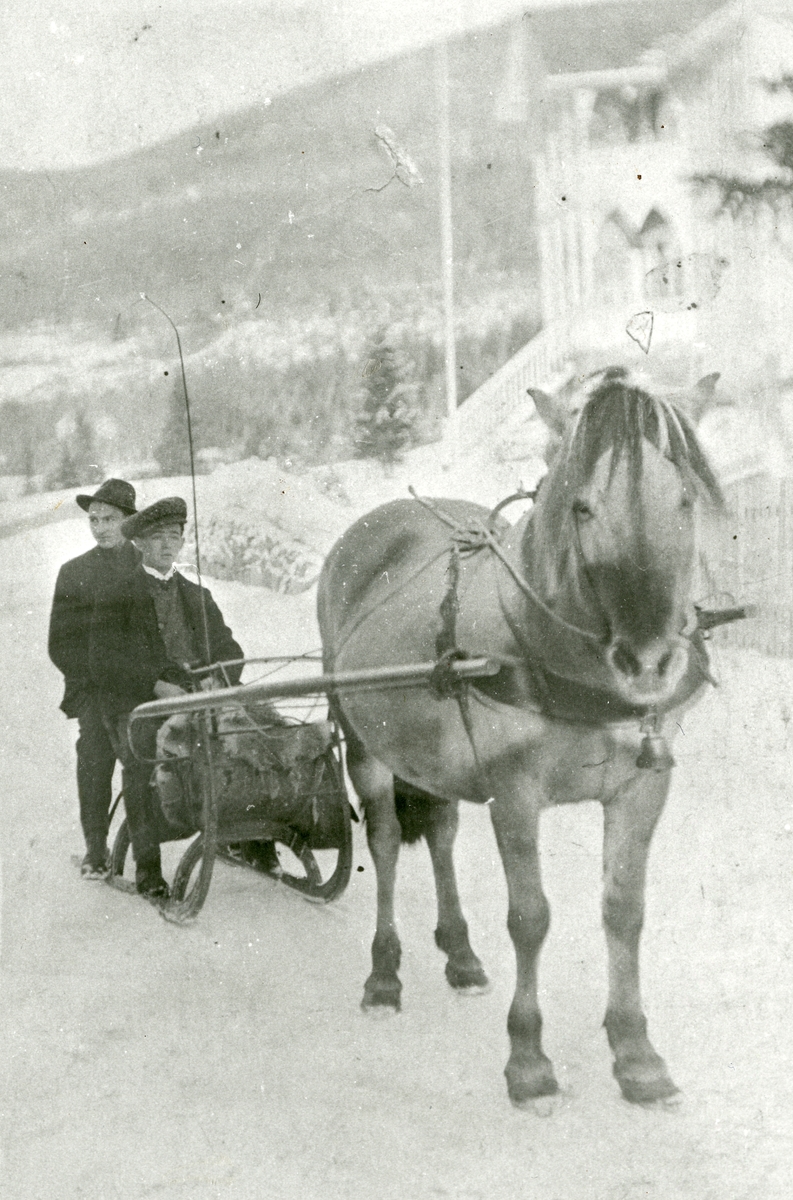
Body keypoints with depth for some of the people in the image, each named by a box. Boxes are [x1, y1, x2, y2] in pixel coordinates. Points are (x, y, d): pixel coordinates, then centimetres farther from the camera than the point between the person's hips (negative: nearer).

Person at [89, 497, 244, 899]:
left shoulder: (197, 596, 24)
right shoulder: (116, 596, 9)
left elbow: (228, 650, 20)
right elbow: (105, 662, -2)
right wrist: (155, 684, -15)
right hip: (136, 702, -3)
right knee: (143, 754, -35)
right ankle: (147, 867, -27)